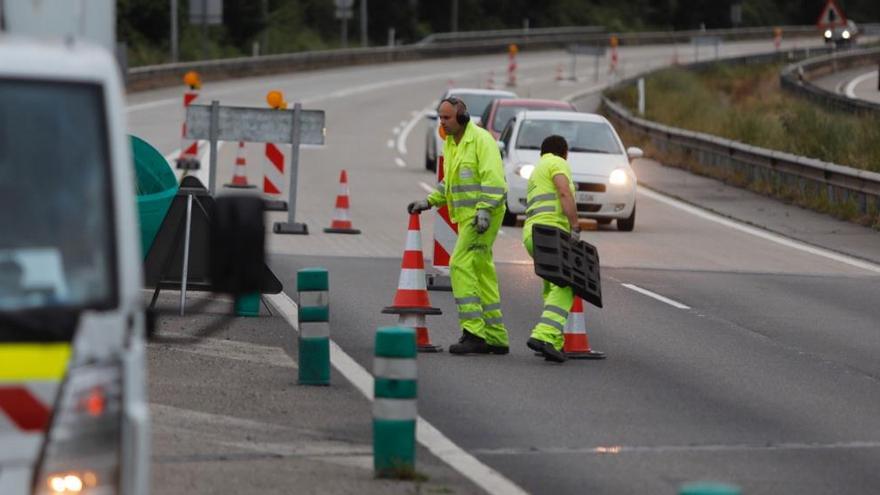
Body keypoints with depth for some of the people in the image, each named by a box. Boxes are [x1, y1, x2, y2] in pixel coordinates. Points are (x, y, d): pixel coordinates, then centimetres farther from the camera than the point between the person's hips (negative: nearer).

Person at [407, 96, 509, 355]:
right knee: (481, 273, 10)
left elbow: (493, 178, -21)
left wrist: (484, 210, -28)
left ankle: (473, 332, -18)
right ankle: (495, 338, 14)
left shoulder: (481, 139, -13)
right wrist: (429, 202, 15)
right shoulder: (450, 144, 16)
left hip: (484, 215, -10)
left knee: (461, 266, -16)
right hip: (466, 216, 10)